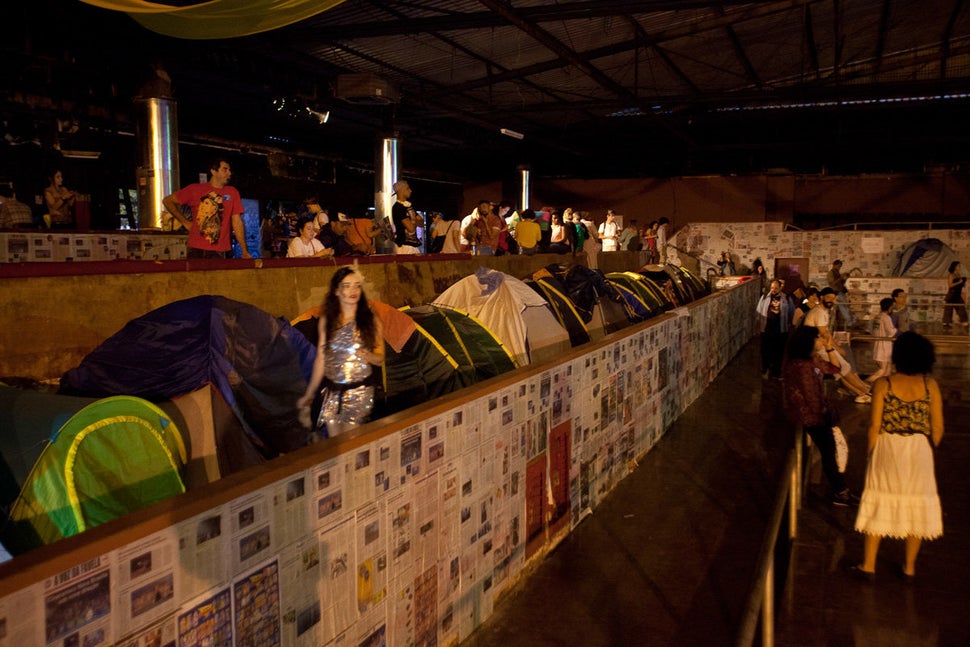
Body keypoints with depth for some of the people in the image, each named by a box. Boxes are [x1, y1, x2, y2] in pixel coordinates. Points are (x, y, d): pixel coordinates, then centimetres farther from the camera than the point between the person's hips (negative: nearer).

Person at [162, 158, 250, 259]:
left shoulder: (232, 192, 6)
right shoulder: (195, 189, 5)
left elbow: (237, 222, 3)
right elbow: (168, 201, 12)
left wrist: (244, 251, -4)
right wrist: (185, 222, 4)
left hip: (220, 252, 0)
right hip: (195, 250, 0)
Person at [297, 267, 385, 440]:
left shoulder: (371, 320, -3)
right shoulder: (327, 321, 0)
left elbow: (380, 359, 1)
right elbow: (321, 359, 6)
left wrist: (367, 356, -22)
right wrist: (309, 394, 10)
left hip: (360, 391, -1)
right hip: (332, 391, 1)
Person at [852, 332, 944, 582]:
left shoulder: (884, 384, -11)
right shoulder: (930, 384, -6)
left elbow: (874, 425, -10)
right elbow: (938, 428, -4)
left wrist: (871, 453, 2)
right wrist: (928, 450, 12)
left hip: (888, 450, -1)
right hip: (919, 452, 2)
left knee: (879, 505, 10)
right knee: (915, 506, 14)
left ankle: (868, 566, 16)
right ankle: (909, 568, 26)